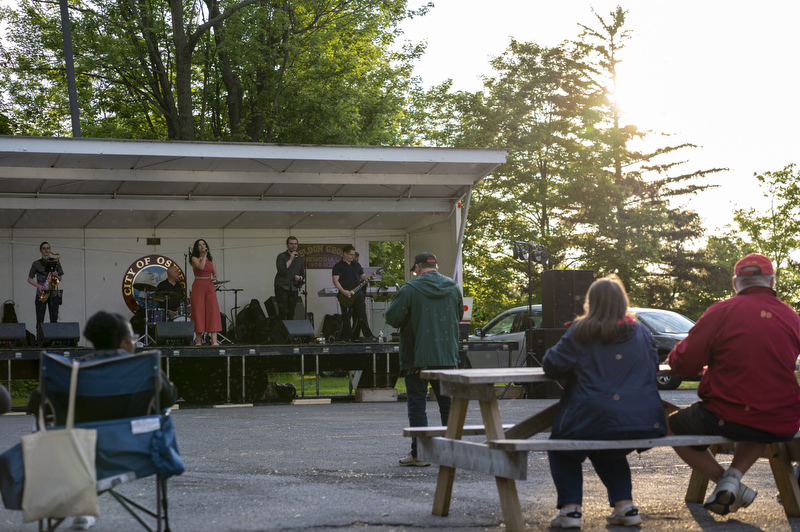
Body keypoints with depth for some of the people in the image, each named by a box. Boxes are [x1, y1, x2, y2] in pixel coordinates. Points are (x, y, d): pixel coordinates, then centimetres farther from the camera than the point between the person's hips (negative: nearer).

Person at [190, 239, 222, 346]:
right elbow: (201, 267, -17)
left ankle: (214, 339, -14)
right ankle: (199, 339, 2)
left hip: (209, 286, 3)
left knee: (213, 309, -9)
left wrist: (215, 277, -6)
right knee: (198, 311, -4)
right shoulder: (194, 258, 1)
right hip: (198, 286, -3)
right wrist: (205, 255, -11)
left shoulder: (211, 259, 14)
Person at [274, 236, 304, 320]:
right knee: (282, 311, -12)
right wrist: (291, 259, -14)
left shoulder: (299, 259, 15)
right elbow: (281, 270, -16)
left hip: (293, 288, 5)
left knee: (291, 312, 3)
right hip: (282, 287, -5)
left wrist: (300, 278, -1)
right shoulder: (281, 256, 0)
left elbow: (302, 274, 23)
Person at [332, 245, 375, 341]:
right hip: (345, 296, -4)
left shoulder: (356, 264, 18)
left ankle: (368, 335, -4)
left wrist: (370, 277, 0)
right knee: (346, 318, 0)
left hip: (358, 294, 4)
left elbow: (362, 276, 22)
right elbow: (335, 280, -7)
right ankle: (347, 337, 6)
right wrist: (343, 291, -18)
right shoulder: (338, 266, 0)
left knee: (362, 315, -3)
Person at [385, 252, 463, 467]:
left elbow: (392, 318, -9)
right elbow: (459, 316, 19)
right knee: (448, 403, 12)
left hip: (417, 358, -4)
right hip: (447, 357, 5)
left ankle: (419, 454, 0)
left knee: (417, 404, 1)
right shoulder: (453, 288, 5)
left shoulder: (410, 289, -11)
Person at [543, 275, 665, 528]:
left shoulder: (580, 333, -4)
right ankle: (624, 505, 18)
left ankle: (570, 508, 5)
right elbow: (653, 367, 22)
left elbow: (552, 366, -3)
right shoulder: (641, 333, 9)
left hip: (594, 424, -4)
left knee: (561, 450, 23)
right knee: (610, 454, 35)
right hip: (644, 424, 4)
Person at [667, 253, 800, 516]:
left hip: (726, 418, -3)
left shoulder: (722, 311, -8)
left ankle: (724, 481, 8)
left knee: (673, 427, 24)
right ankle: (734, 475, 12)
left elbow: (683, 364, -7)